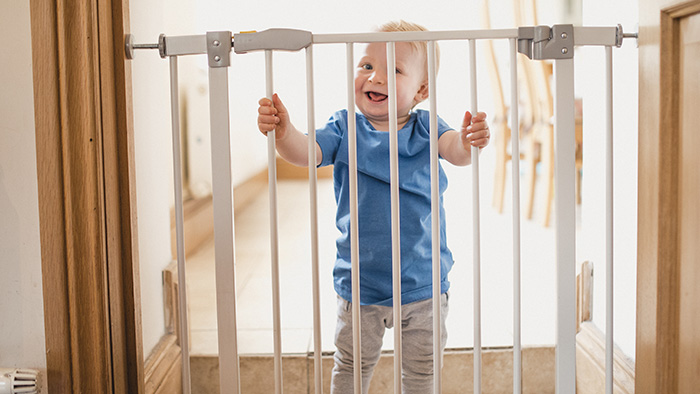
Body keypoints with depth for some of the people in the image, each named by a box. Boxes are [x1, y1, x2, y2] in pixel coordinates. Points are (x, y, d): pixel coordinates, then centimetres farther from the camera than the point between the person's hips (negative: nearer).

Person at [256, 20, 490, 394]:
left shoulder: (425, 128, -5)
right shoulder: (344, 128, -4)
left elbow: (454, 150, -22)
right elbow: (305, 152, -18)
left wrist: (469, 141, -46)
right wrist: (283, 132, -39)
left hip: (424, 281, 0)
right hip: (360, 282, 0)